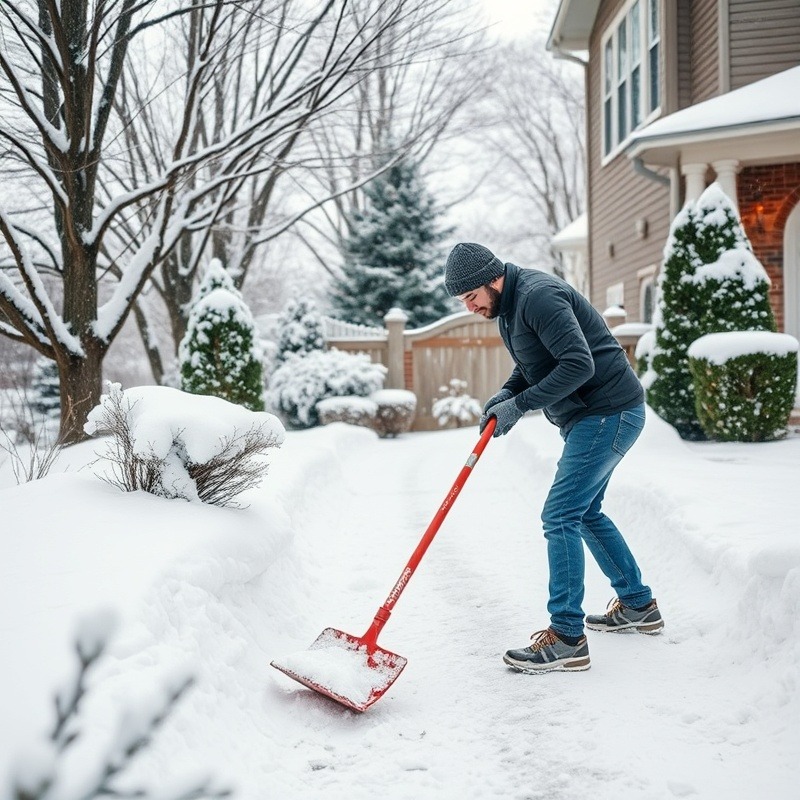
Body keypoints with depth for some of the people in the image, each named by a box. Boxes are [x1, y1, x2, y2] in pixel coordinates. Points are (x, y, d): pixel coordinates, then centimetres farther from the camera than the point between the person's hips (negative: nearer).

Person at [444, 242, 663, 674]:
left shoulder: (538, 295, -21)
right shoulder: (509, 305, 11)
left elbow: (579, 364, -28)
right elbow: (531, 364, 22)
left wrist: (520, 404, -24)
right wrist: (506, 393, 1)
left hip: (610, 413, -11)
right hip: (586, 417, 11)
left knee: (560, 516, -13)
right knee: (584, 511, 20)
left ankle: (566, 638, -9)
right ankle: (637, 604, 33)